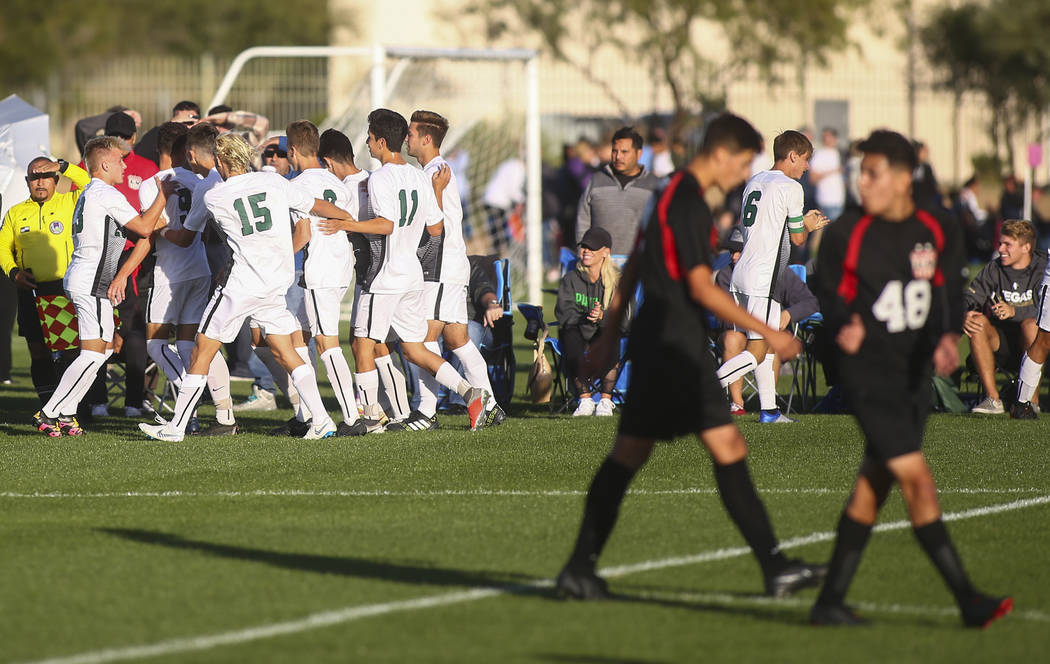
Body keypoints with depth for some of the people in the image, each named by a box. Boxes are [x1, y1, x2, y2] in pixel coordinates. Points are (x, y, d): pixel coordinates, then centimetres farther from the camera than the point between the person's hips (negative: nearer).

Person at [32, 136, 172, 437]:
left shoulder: (89, 194, 20)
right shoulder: (106, 194, -13)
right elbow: (144, 228, -12)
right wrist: (163, 196, -2)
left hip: (82, 277, 11)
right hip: (91, 283, -11)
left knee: (105, 349, 13)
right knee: (94, 353, -11)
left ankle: (64, 413, 11)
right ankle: (49, 413, -11)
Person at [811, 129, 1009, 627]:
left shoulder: (939, 233, 3)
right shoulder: (846, 235, -5)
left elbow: (950, 295, 2)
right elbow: (828, 293, 0)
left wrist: (948, 337, -18)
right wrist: (843, 329, -22)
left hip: (915, 375, 5)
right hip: (869, 375, -5)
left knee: (873, 488, 11)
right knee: (918, 482, -12)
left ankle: (831, 600, 20)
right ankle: (967, 601, -11)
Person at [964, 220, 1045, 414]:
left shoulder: (1042, 269, -4)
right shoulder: (993, 270, 8)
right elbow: (969, 299, 0)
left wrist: (1014, 311, -34)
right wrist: (964, 316, -24)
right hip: (1000, 343, 3)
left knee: (1031, 324, -35)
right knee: (978, 322, -25)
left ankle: (1032, 400, -27)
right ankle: (993, 399, -27)